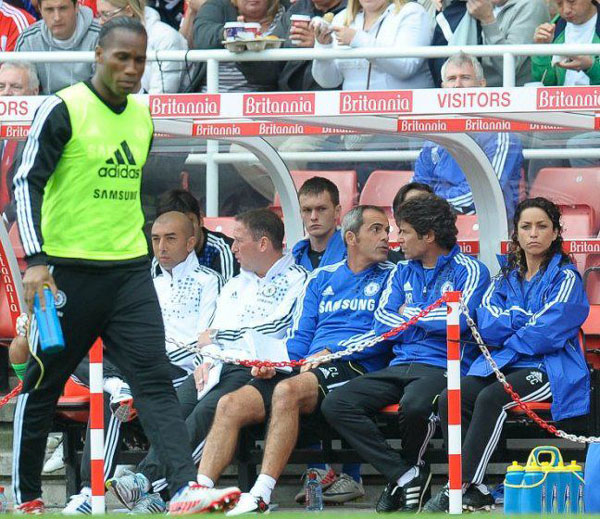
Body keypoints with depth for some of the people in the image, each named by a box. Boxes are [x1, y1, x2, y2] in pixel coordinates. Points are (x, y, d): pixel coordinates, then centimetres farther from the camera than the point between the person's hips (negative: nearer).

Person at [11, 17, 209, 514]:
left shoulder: (142, 116, 11)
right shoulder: (63, 109, -9)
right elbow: (27, 182, -11)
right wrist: (35, 259, -20)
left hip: (130, 269, 5)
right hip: (69, 270, -5)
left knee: (155, 377, -9)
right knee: (44, 383, 6)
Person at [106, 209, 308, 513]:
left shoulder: (296, 279, 4)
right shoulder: (234, 285, 30)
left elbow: (274, 328, -7)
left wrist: (215, 337, 4)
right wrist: (208, 360, 2)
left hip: (255, 370, -7)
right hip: (219, 367, 7)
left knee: (207, 411, -32)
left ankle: (150, 480, -42)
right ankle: (155, 489, -37)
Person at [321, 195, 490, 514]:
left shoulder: (469, 270, 2)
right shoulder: (402, 274, 21)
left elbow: (460, 321, -14)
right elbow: (382, 325, 10)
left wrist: (410, 314, 0)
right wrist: (432, 321, -1)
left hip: (442, 366, -6)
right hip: (400, 366, 6)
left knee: (414, 406, -40)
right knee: (335, 405, -17)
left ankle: (410, 463, -5)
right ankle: (405, 475, -15)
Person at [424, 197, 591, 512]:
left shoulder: (566, 278, 2)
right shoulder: (505, 279, 19)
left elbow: (549, 333, -11)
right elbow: (486, 328, 3)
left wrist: (508, 323, -1)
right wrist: (528, 320, -8)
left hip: (550, 368, -5)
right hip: (501, 365, 6)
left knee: (491, 399, -34)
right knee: (450, 399, -23)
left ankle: (459, 487, -34)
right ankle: (475, 495, -28)